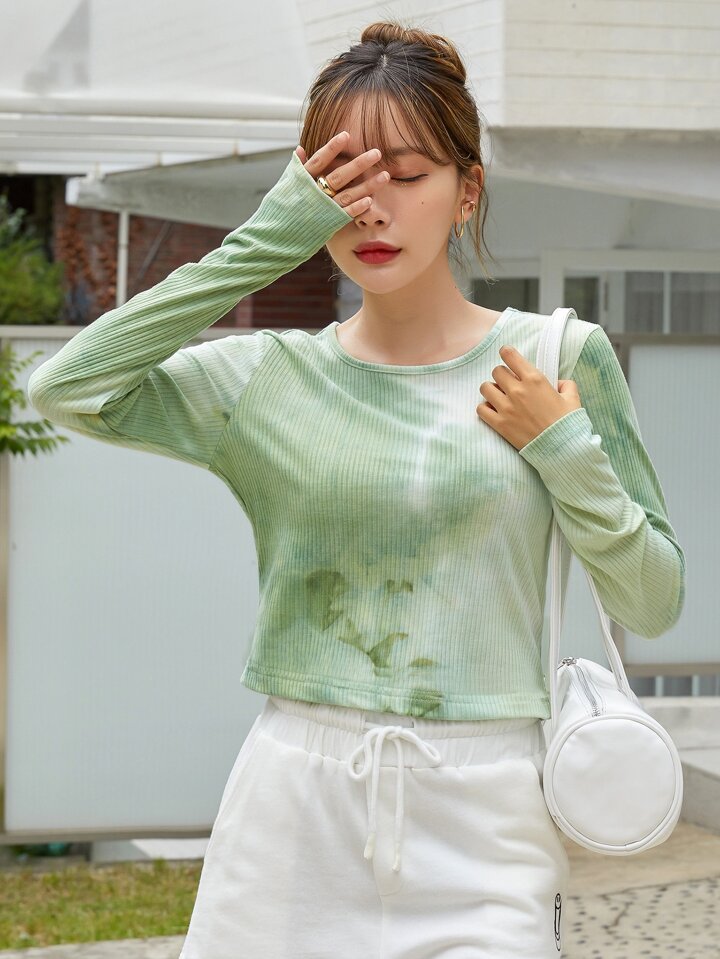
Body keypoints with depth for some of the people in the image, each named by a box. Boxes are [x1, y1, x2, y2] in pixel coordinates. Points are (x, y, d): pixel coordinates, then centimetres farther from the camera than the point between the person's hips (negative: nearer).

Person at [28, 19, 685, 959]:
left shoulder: (559, 358, 4)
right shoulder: (273, 378, 5)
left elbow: (654, 601, 7)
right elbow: (65, 388, -11)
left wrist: (562, 450, -7)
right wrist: (262, 242, -10)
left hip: (482, 815, -1)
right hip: (294, 810, 1)